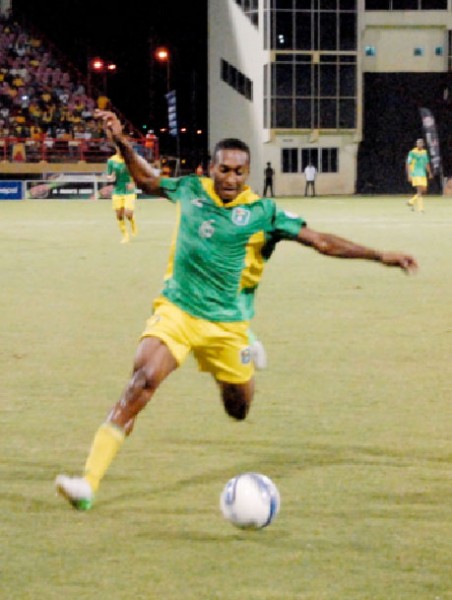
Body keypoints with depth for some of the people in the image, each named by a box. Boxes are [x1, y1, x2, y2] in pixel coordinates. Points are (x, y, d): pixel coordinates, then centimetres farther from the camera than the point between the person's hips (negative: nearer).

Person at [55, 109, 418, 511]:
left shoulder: (262, 213, -5)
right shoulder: (190, 190, 1)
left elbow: (321, 242, -6)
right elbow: (147, 179, 22)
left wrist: (381, 256, -12)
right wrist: (123, 143, 9)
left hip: (225, 323, 0)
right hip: (176, 311, 0)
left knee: (239, 410, 11)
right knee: (142, 381, -23)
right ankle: (88, 483, -28)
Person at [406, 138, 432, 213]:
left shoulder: (424, 152, 12)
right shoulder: (412, 153, -7)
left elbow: (427, 163, 21)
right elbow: (408, 164, -7)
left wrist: (430, 173, 14)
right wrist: (409, 175, -13)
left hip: (423, 174, 7)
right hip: (415, 175, -7)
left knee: (424, 190, 6)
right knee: (419, 191, -13)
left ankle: (411, 202, 26)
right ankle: (420, 208, -10)